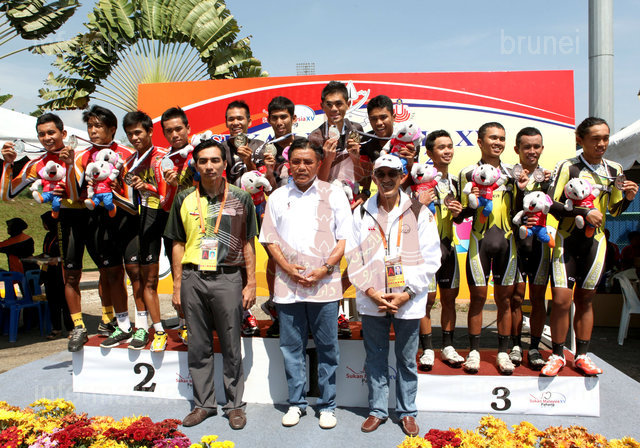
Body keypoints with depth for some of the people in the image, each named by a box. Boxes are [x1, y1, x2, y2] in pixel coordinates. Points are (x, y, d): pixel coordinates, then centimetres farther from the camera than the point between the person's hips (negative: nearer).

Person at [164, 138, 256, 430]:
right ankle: (203, 403, 27)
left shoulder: (241, 199, 2)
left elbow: (248, 244, 4)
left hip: (228, 277, -2)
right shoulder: (184, 199, 7)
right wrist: (177, 285, 6)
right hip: (193, 277, 2)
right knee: (198, 347, 12)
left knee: (231, 348, 6)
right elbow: (178, 244, 10)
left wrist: (251, 283, -1)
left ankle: (235, 405, 21)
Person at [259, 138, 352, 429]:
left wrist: (325, 269, -11)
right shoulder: (277, 197, 10)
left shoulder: (334, 195, 4)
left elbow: (344, 238, 0)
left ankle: (327, 405, 21)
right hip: (287, 285, 2)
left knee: (327, 348, 6)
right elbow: (269, 239, 8)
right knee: (291, 347, 9)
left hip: (324, 285, -2)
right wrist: (288, 268, -7)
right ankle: (296, 403, 25)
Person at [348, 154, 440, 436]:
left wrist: (406, 293, -11)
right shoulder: (361, 213, 4)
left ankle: (407, 411, 29)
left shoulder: (419, 213, -1)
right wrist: (371, 291, -9)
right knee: (375, 358, 13)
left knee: (407, 360, 12)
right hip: (371, 301, 1)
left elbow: (430, 259, -4)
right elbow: (353, 257, 2)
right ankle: (377, 410, 29)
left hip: (409, 301, -1)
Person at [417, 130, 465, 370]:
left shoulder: (455, 180, 12)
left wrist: (457, 213, -3)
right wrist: (420, 204, -27)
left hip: (448, 245, 6)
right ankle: (427, 350, 11)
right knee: (427, 298, -1)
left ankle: (448, 347, 22)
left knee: (449, 297, 11)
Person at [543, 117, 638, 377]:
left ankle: (581, 355, 21)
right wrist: (584, 212, -20)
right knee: (561, 299, -8)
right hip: (567, 240, -3)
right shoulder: (568, 167, -4)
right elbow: (552, 204, -11)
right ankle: (557, 355, 8)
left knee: (585, 299, 11)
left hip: (595, 241, 4)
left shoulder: (615, 170, 9)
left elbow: (614, 211, 16)